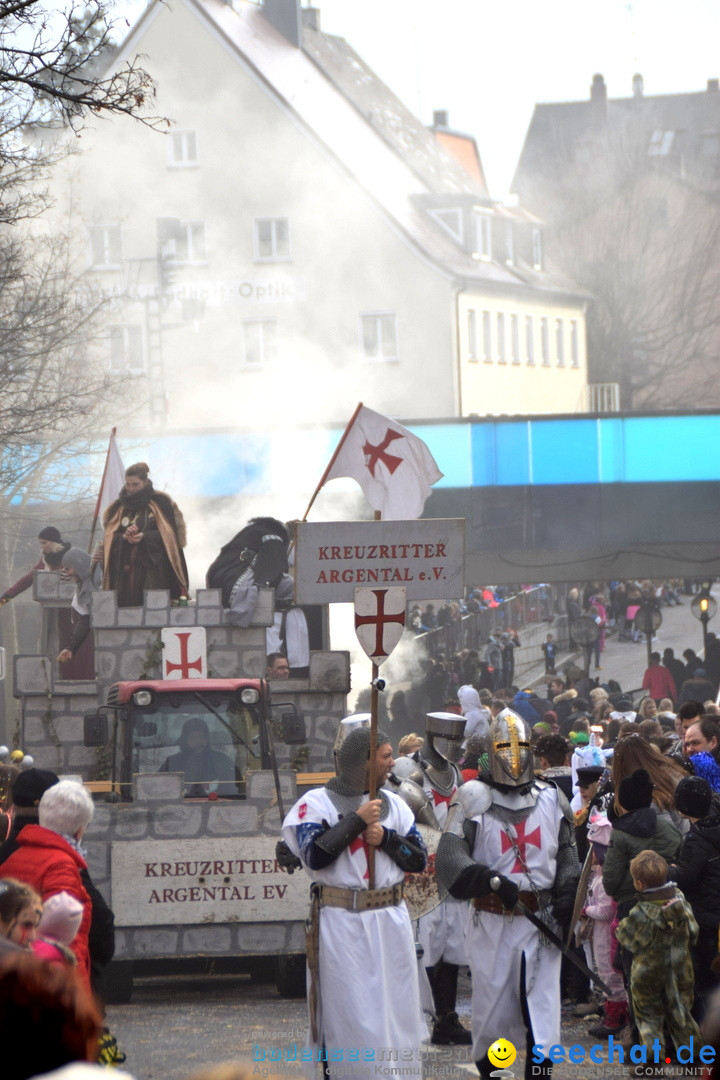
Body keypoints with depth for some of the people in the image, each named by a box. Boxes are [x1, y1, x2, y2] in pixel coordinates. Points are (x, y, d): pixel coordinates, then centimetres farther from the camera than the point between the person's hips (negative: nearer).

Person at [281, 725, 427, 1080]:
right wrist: (356, 821, -15)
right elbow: (315, 856, -16)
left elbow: (418, 860, 9)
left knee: (397, 1008, 6)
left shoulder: (393, 804, 12)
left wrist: (385, 838, -8)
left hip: (390, 921, 5)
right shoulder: (317, 802, -3)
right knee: (349, 1014, -4)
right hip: (341, 924, -5)